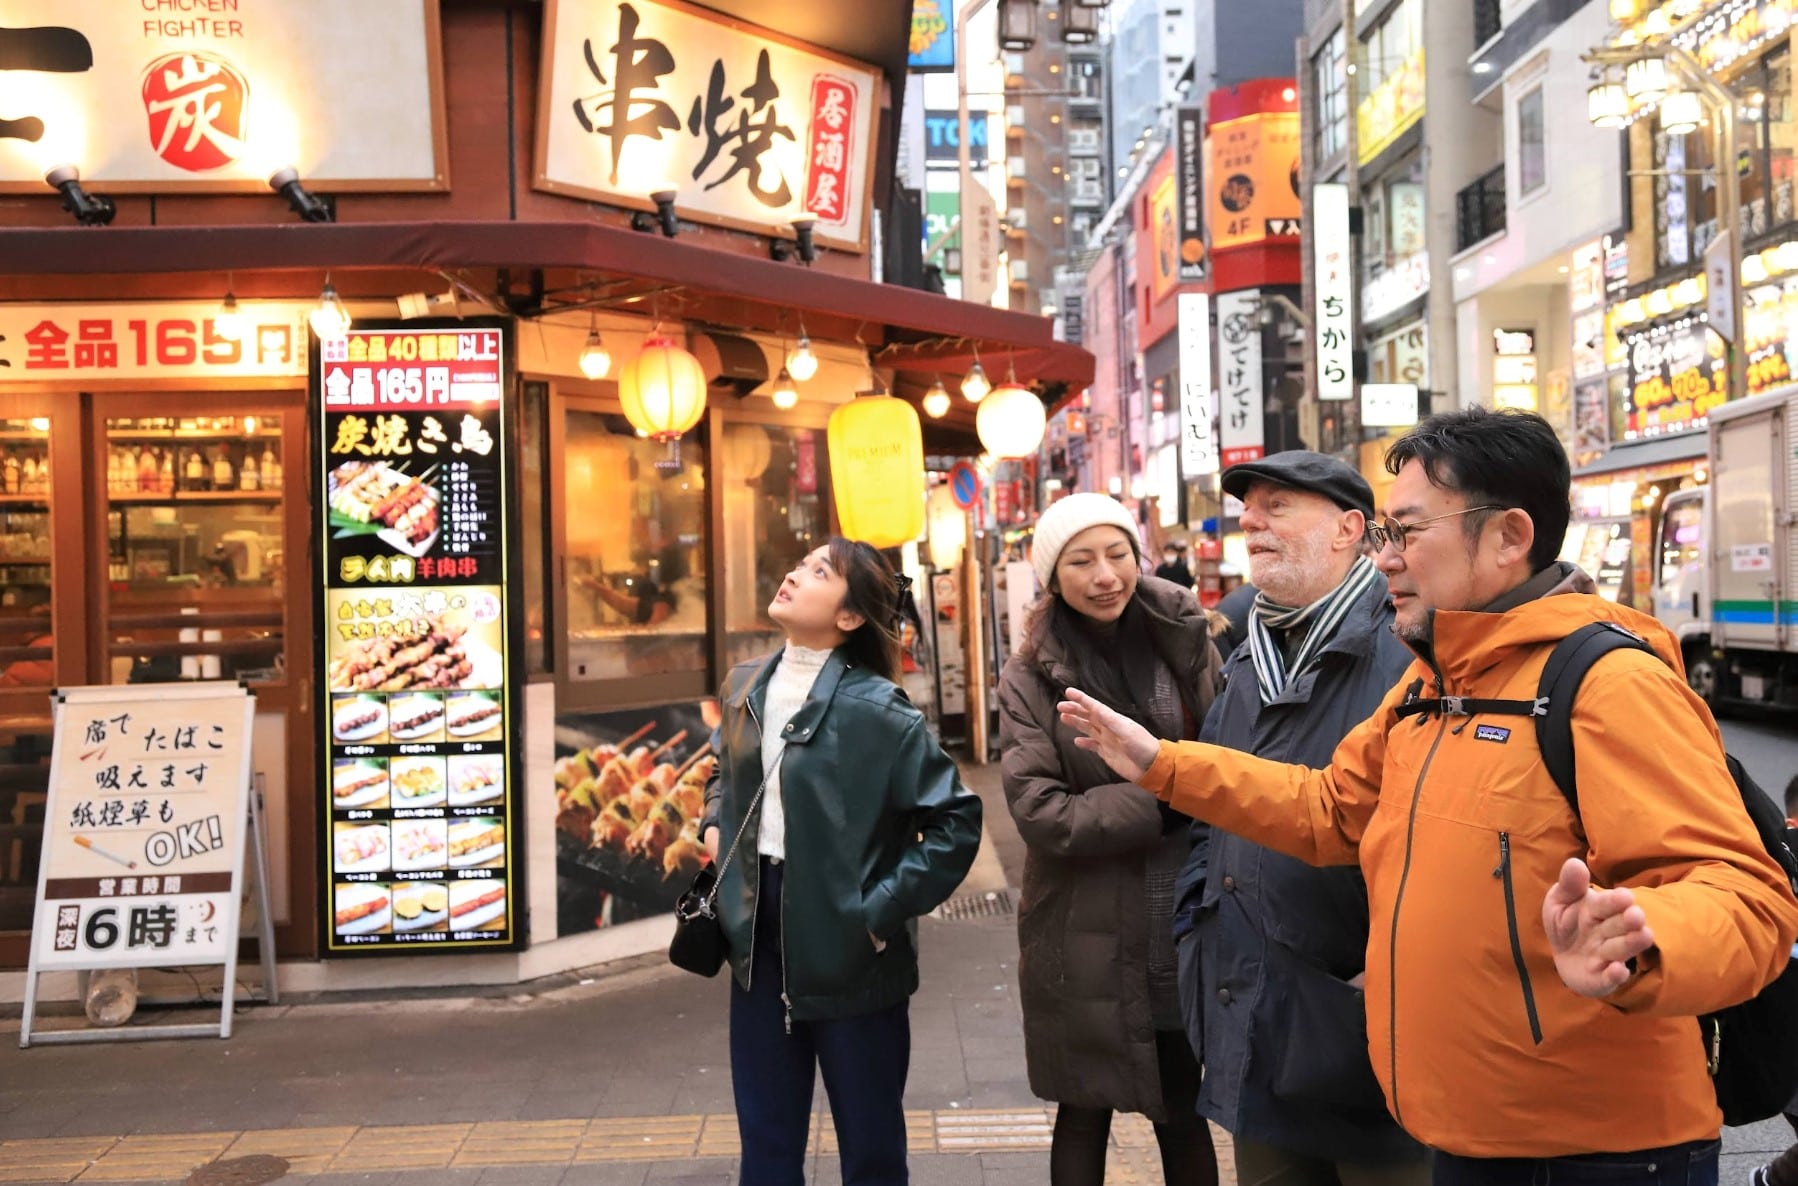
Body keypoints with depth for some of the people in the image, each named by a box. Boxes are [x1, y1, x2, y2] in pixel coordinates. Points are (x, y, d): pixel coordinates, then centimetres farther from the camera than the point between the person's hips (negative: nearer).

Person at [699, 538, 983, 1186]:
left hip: (849, 950, -5)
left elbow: (956, 821, -15)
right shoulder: (745, 686, 4)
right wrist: (713, 824, 7)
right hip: (760, 940, 6)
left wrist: (883, 910, -17)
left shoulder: (876, 709, -15)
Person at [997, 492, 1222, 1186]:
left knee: (1183, 1111, 15)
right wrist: (1167, 802, -18)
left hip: (1181, 933, 2)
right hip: (1086, 942, -2)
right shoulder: (1029, 680, -6)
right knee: (1086, 1112, 13)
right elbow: (1038, 813, -14)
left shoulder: (1189, 647, 0)